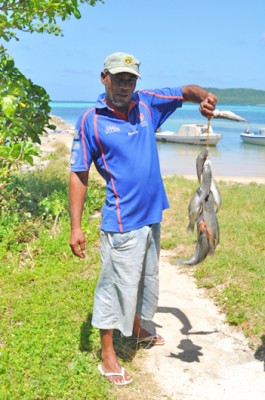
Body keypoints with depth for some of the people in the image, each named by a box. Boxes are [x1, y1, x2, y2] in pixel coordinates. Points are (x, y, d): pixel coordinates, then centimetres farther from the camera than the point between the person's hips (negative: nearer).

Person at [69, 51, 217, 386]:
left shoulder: (147, 103, 2)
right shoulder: (91, 120, -10)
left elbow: (186, 91, 11)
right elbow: (78, 175, -10)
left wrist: (203, 97, -15)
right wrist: (75, 226, -15)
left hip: (152, 214, 6)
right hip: (122, 221, -6)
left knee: (147, 278, 22)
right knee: (117, 284, 2)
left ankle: (137, 328, 46)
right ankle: (107, 356, 19)